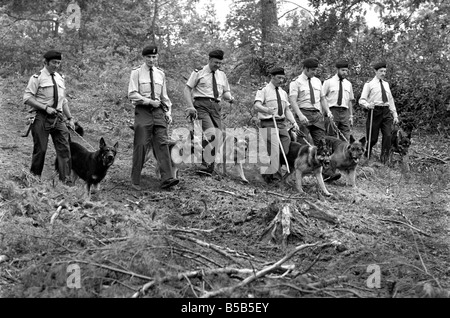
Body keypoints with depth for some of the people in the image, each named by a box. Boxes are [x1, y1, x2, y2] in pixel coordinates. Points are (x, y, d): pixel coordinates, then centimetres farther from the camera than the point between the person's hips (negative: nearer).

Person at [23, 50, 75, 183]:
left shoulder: (60, 78, 15)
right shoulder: (37, 78, -4)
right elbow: (27, 98, -9)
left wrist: (70, 118, 14)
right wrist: (45, 108, -17)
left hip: (58, 117, 5)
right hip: (41, 117, -5)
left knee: (64, 148, -4)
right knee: (40, 149, -2)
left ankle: (66, 179, -4)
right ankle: (34, 177, 15)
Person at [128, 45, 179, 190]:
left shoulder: (160, 73, 14)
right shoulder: (136, 73, 1)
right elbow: (132, 94, -7)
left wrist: (168, 112, 10)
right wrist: (149, 101, -13)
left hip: (158, 111, 4)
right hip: (142, 111, -4)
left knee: (162, 143, -7)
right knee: (141, 145, -4)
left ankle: (167, 179, -12)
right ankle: (135, 181, 3)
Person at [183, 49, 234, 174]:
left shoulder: (222, 75, 18)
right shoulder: (198, 73, 3)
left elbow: (225, 92, 26)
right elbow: (187, 89, 1)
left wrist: (229, 97, 1)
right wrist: (191, 106, -12)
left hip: (215, 107, 5)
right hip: (201, 105, -5)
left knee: (217, 136, -4)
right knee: (210, 133, -24)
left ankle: (210, 167, 7)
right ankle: (206, 164, -17)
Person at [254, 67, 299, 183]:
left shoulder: (283, 93, 20)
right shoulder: (263, 90, -1)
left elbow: (287, 109, 20)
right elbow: (257, 106, -15)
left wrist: (294, 122, 4)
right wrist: (267, 110, -37)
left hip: (282, 124, 7)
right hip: (268, 124, -7)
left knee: (286, 149, 0)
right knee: (273, 151, -16)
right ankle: (272, 175, -10)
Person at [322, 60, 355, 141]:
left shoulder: (348, 84, 14)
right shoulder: (329, 82, 1)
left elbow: (350, 100, 17)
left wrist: (351, 116, 12)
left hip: (345, 112, 4)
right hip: (332, 111, -4)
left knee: (346, 139, -1)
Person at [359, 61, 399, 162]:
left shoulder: (386, 84, 19)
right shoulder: (369, 84, 2)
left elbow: (391, 100, 22)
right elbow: (362, 100, -2)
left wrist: (395, 115, 16)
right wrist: (367, 105, -24)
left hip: (386, 112, 4)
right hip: (375, 111, -4)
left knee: (387, 135, -8)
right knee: (373, 138, -1)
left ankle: (384, 158, 0)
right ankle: (367, 156, 22)